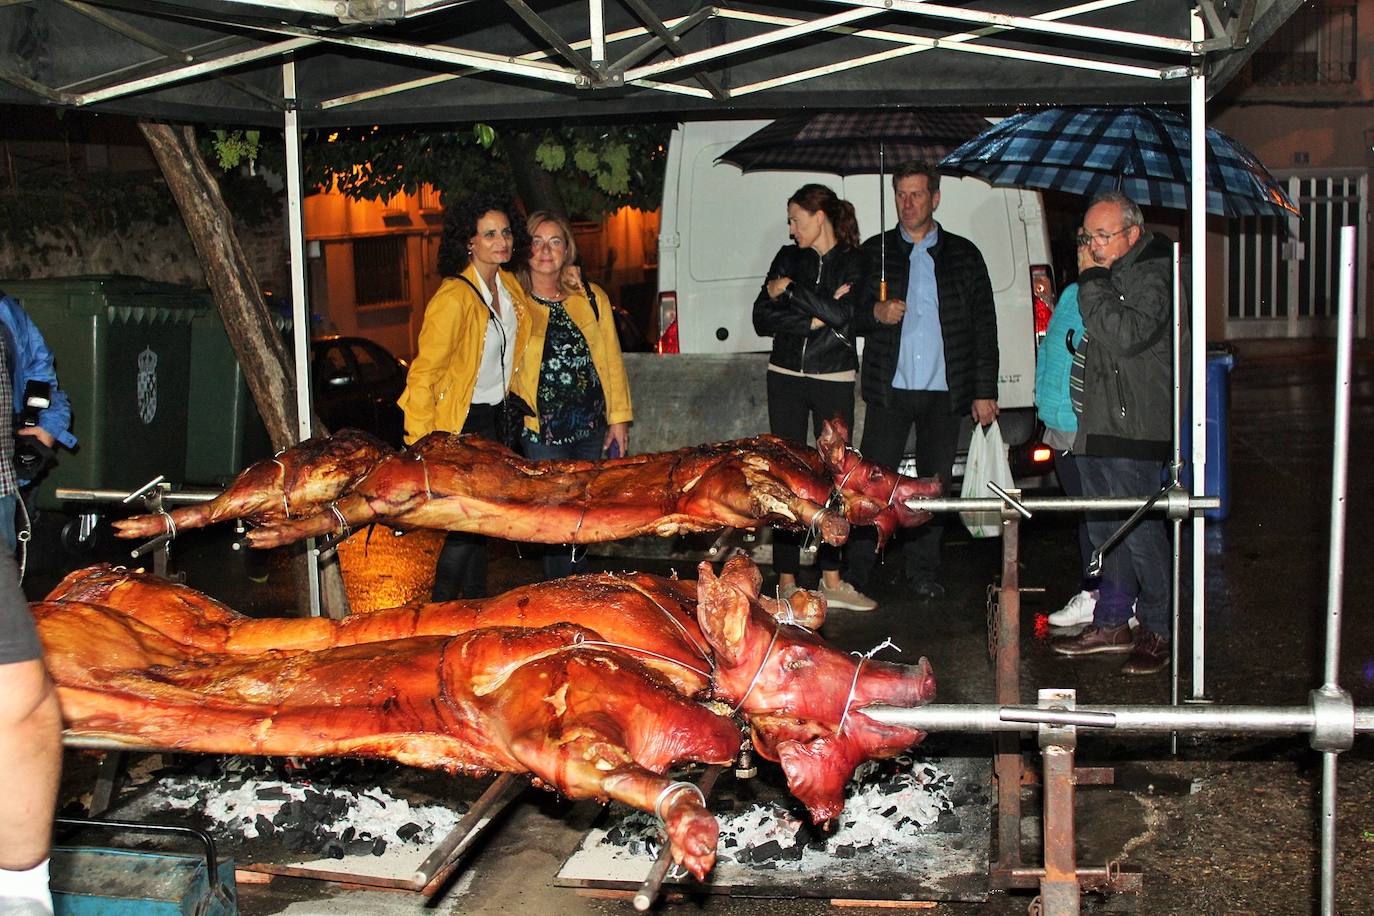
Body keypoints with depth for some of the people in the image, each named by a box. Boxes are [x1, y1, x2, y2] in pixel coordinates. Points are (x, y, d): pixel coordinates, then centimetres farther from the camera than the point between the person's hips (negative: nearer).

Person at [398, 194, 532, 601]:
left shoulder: (510, 286, 3)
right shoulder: (454, 297, -22)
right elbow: (424, 372, -21)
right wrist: (421, 441, -22)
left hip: (494, 415, 8)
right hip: (459, 420, -8)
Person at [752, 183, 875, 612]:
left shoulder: (854, 262, 0)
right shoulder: (788, 257, 8)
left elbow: (844, 312, -17)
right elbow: (762, 319, -1)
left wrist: (789, 290, -9)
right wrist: (816, 317, -12)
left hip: (834, 381, -2)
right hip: (787, 378, 2)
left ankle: (831, 580, 11)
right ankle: (786, 581, 3)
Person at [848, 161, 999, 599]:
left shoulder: (963, 254, 9)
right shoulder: (874, 251, 8)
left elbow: (983, 326, 7)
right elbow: (850, 314, 10)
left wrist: (984, 391, 1)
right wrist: (875, 314, -14)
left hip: (944, 391, 1)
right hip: (889, 388, -1)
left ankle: (923, 570, 19)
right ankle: (856, 571, 7)